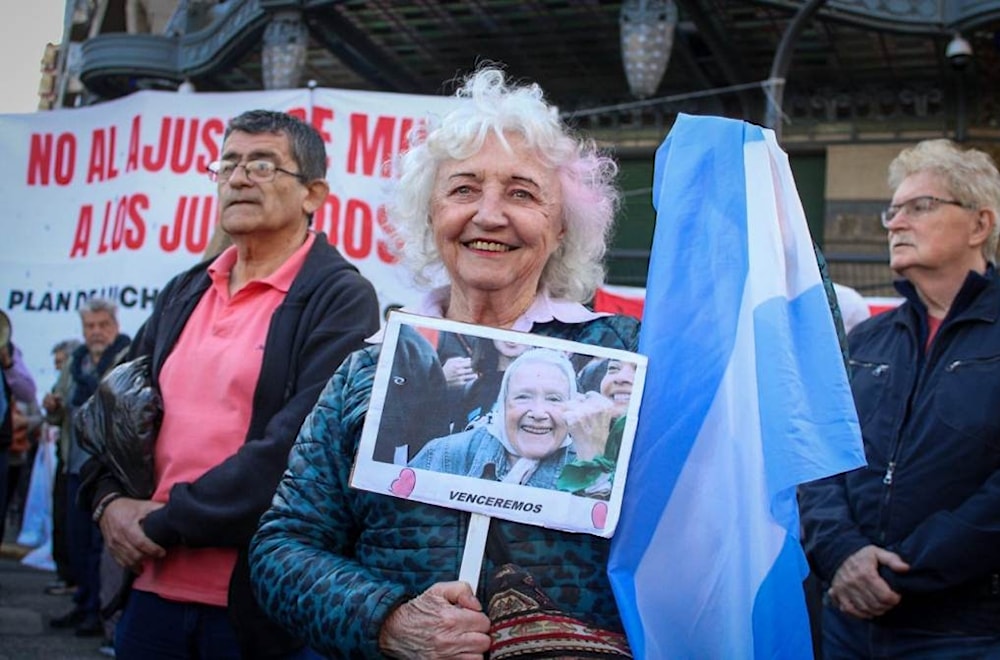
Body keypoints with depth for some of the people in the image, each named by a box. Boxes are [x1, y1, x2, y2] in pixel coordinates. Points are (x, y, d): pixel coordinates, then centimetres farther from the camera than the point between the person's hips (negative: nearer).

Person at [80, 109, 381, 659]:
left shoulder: (341, 298, -9)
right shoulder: (183, 294, 12)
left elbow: (300, 445, -19)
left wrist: (166, 522, -14)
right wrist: (109, 499, -3)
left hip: (260, 607, -5)